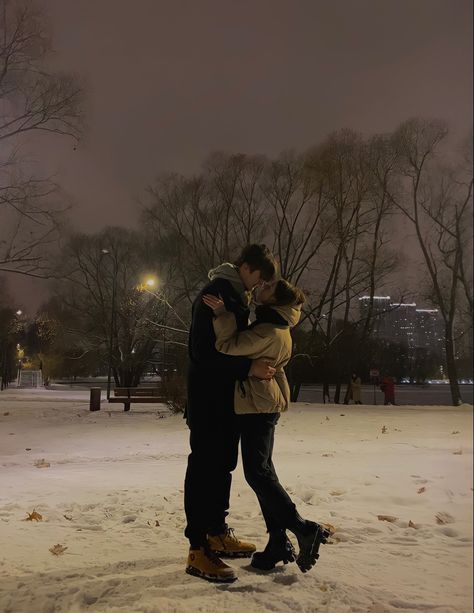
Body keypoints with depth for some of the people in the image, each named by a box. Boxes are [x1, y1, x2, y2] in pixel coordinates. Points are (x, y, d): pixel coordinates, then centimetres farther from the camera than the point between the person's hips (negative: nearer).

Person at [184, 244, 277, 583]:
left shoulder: (238, 298, 13)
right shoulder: (214, 294, -16)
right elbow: (204, 350, -24)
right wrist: (248, 367, -27)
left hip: (228, 396, 10)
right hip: (208, 397, -10)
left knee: (223, 464, 15)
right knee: (204, 467, -6)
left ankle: (217, 533, 27)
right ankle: (198, 550, 0)